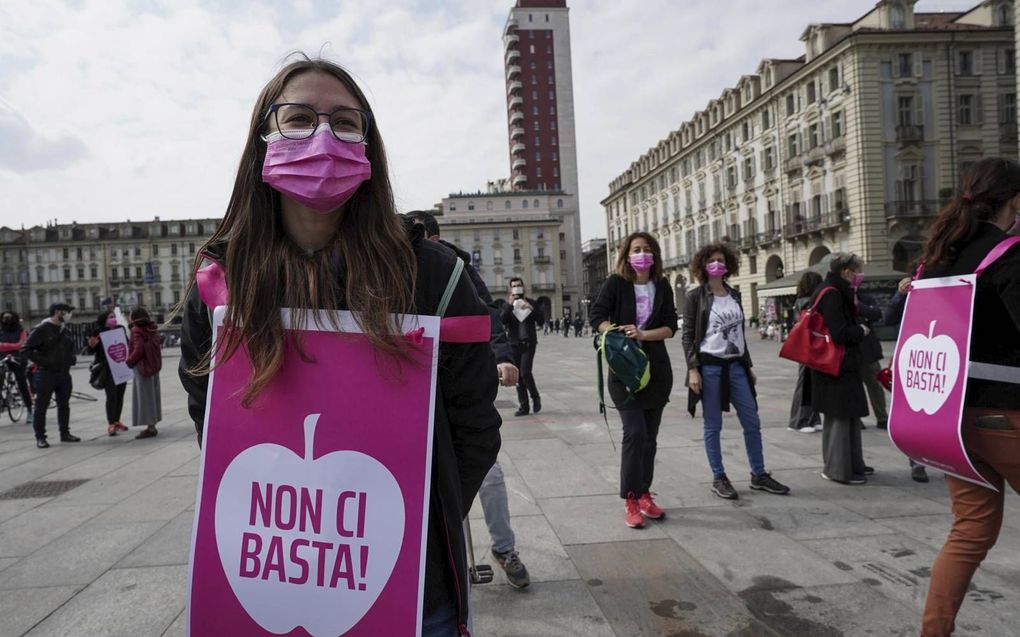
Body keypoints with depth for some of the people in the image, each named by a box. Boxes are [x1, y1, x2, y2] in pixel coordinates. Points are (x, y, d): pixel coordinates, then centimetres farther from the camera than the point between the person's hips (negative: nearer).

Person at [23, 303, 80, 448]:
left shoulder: (64, 330, 13)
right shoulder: (41, 329, -9)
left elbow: (70, 347, 28)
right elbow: (27, 349, -12)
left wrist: (72, 358, 9)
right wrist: (42, 361, -18)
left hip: (64, 374, 7)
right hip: (46, 374, -7)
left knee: (64, 405, 13)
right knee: (41, 406, -1)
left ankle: (65, 433, 23)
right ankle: (40, 437, 5)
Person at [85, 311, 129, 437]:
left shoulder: (120, 329, 8)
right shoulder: (98, 332, -6)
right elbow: (90, 351, -4)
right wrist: (91, 345, -24)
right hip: (107, 369, -5)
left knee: (120, 394, 10)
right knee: (111, 396, -6)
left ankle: (117, 420, 23)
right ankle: (111, 424, 1)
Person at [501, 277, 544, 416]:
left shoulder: (531, 303, 7)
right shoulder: (507, 306, 9)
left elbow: (541, 320, -1)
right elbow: (501, 320, -9)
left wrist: (532, 309, -16)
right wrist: (509, 305, -19)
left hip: (528, 343, -2)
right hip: (514, 344, 2)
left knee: (525, 372, -15)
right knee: (518, 377, 3)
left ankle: (535, 397, 9)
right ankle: (523, 406, 10)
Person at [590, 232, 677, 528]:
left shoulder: (662, 287, 5)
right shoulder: (615, 283, -4)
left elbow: (671, 327, -1)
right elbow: (597, 317, -7)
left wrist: (642, 334, -18)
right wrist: (618, 335, -24)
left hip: (656, 368, 4)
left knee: (650, 436, 9)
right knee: (634, 431, -13)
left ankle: (644, 495, 22)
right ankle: (630, 501, -3)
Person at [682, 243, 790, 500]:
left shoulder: (734, 295, 13)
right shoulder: (696, 296, -3)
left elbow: (740, 332, 17)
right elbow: (688, 335, -6)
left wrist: (748, 365, 15)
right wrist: (692, 369, -15)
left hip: (736, 366, 5)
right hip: (709, 367, -5)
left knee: (752, 423, 6)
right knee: (713, 426, 2)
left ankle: (759, 475, 19)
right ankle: (719, 479, 13)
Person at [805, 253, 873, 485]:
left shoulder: (835, 292, 12)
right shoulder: (831, 294, -19)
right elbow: (840, 333, -22)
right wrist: (861, 331, -7)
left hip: (842, 364, 10)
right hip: (836, 367, -10)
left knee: (848, 415, 17)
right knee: (839, 417, -2)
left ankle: (852, 464, 29)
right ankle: (838, 469, 7)